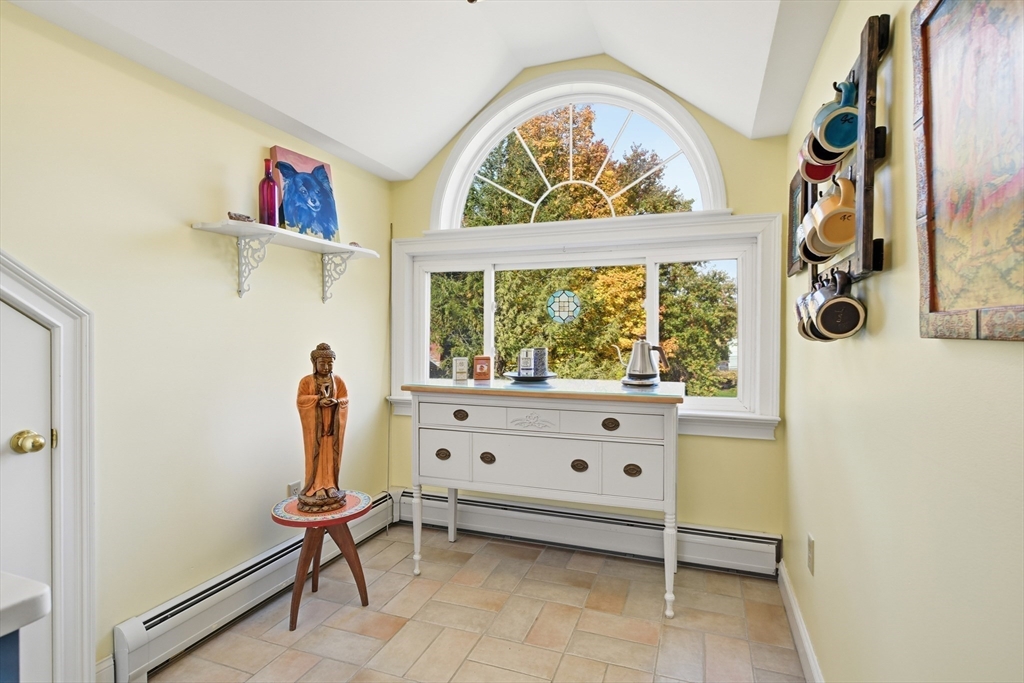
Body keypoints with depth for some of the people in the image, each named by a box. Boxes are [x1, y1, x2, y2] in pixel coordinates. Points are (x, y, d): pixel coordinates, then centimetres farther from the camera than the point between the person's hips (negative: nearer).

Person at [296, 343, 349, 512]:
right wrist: (318, 400, -20)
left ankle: (330, 486, 14)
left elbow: (345, 399, 3)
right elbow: (301, 399, -8)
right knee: (316, 455, 0)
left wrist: (336, 402, -18)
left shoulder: (338, 381, 6)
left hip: (333, 423, 3)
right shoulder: (306, 381, -2)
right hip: (315, 425, -2)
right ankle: (316, 488, 6)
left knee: (331, 454, 5)